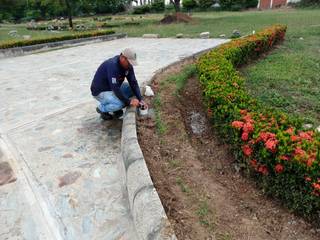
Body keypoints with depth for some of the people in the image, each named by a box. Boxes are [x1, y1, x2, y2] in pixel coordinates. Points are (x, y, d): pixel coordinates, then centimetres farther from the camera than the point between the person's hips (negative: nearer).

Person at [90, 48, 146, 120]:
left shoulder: (128, 65, -7)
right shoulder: (112, 65, -31)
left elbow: (133, 83, -8)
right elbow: (115, 89, -34)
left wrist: (140, 99, -17)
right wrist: (129, 101, -29)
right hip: (100, 91, -8)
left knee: (132, 88, -4)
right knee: (120, 103, -31)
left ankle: (116, 108, 7)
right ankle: (102, 108, 0)